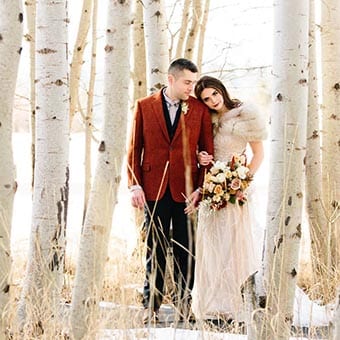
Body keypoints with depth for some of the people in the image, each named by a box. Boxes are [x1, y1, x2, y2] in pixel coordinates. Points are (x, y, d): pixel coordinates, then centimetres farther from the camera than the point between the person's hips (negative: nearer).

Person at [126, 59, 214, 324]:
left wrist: (200, 188, -4)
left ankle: (184, 302, 13)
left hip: (186, 190, 0)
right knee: (155, 250, 5)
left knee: (186, 251, 4)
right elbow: (134, 149, 5)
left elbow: (207, 151, 5)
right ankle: (151, 306, 10)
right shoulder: (144, 106, 5)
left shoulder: (200, 109, 5)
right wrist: (134, 185, -3)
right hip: (154, 190, 0)